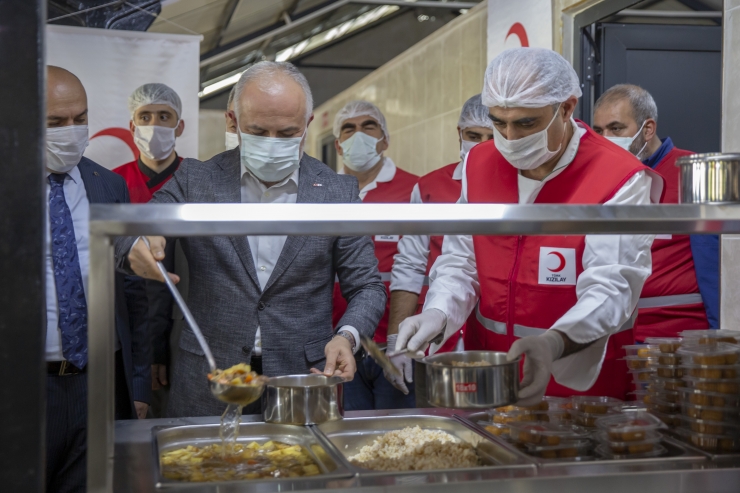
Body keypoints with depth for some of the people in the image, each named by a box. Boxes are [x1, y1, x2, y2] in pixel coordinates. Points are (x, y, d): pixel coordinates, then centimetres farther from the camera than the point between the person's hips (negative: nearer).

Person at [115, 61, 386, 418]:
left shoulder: (338, 192, 2)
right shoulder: (195, 180, 2)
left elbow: (366, 286, 5)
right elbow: (121, 233, -1)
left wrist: (347, 336, -16)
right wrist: (137, 249, -26)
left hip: (304, 384, 0)